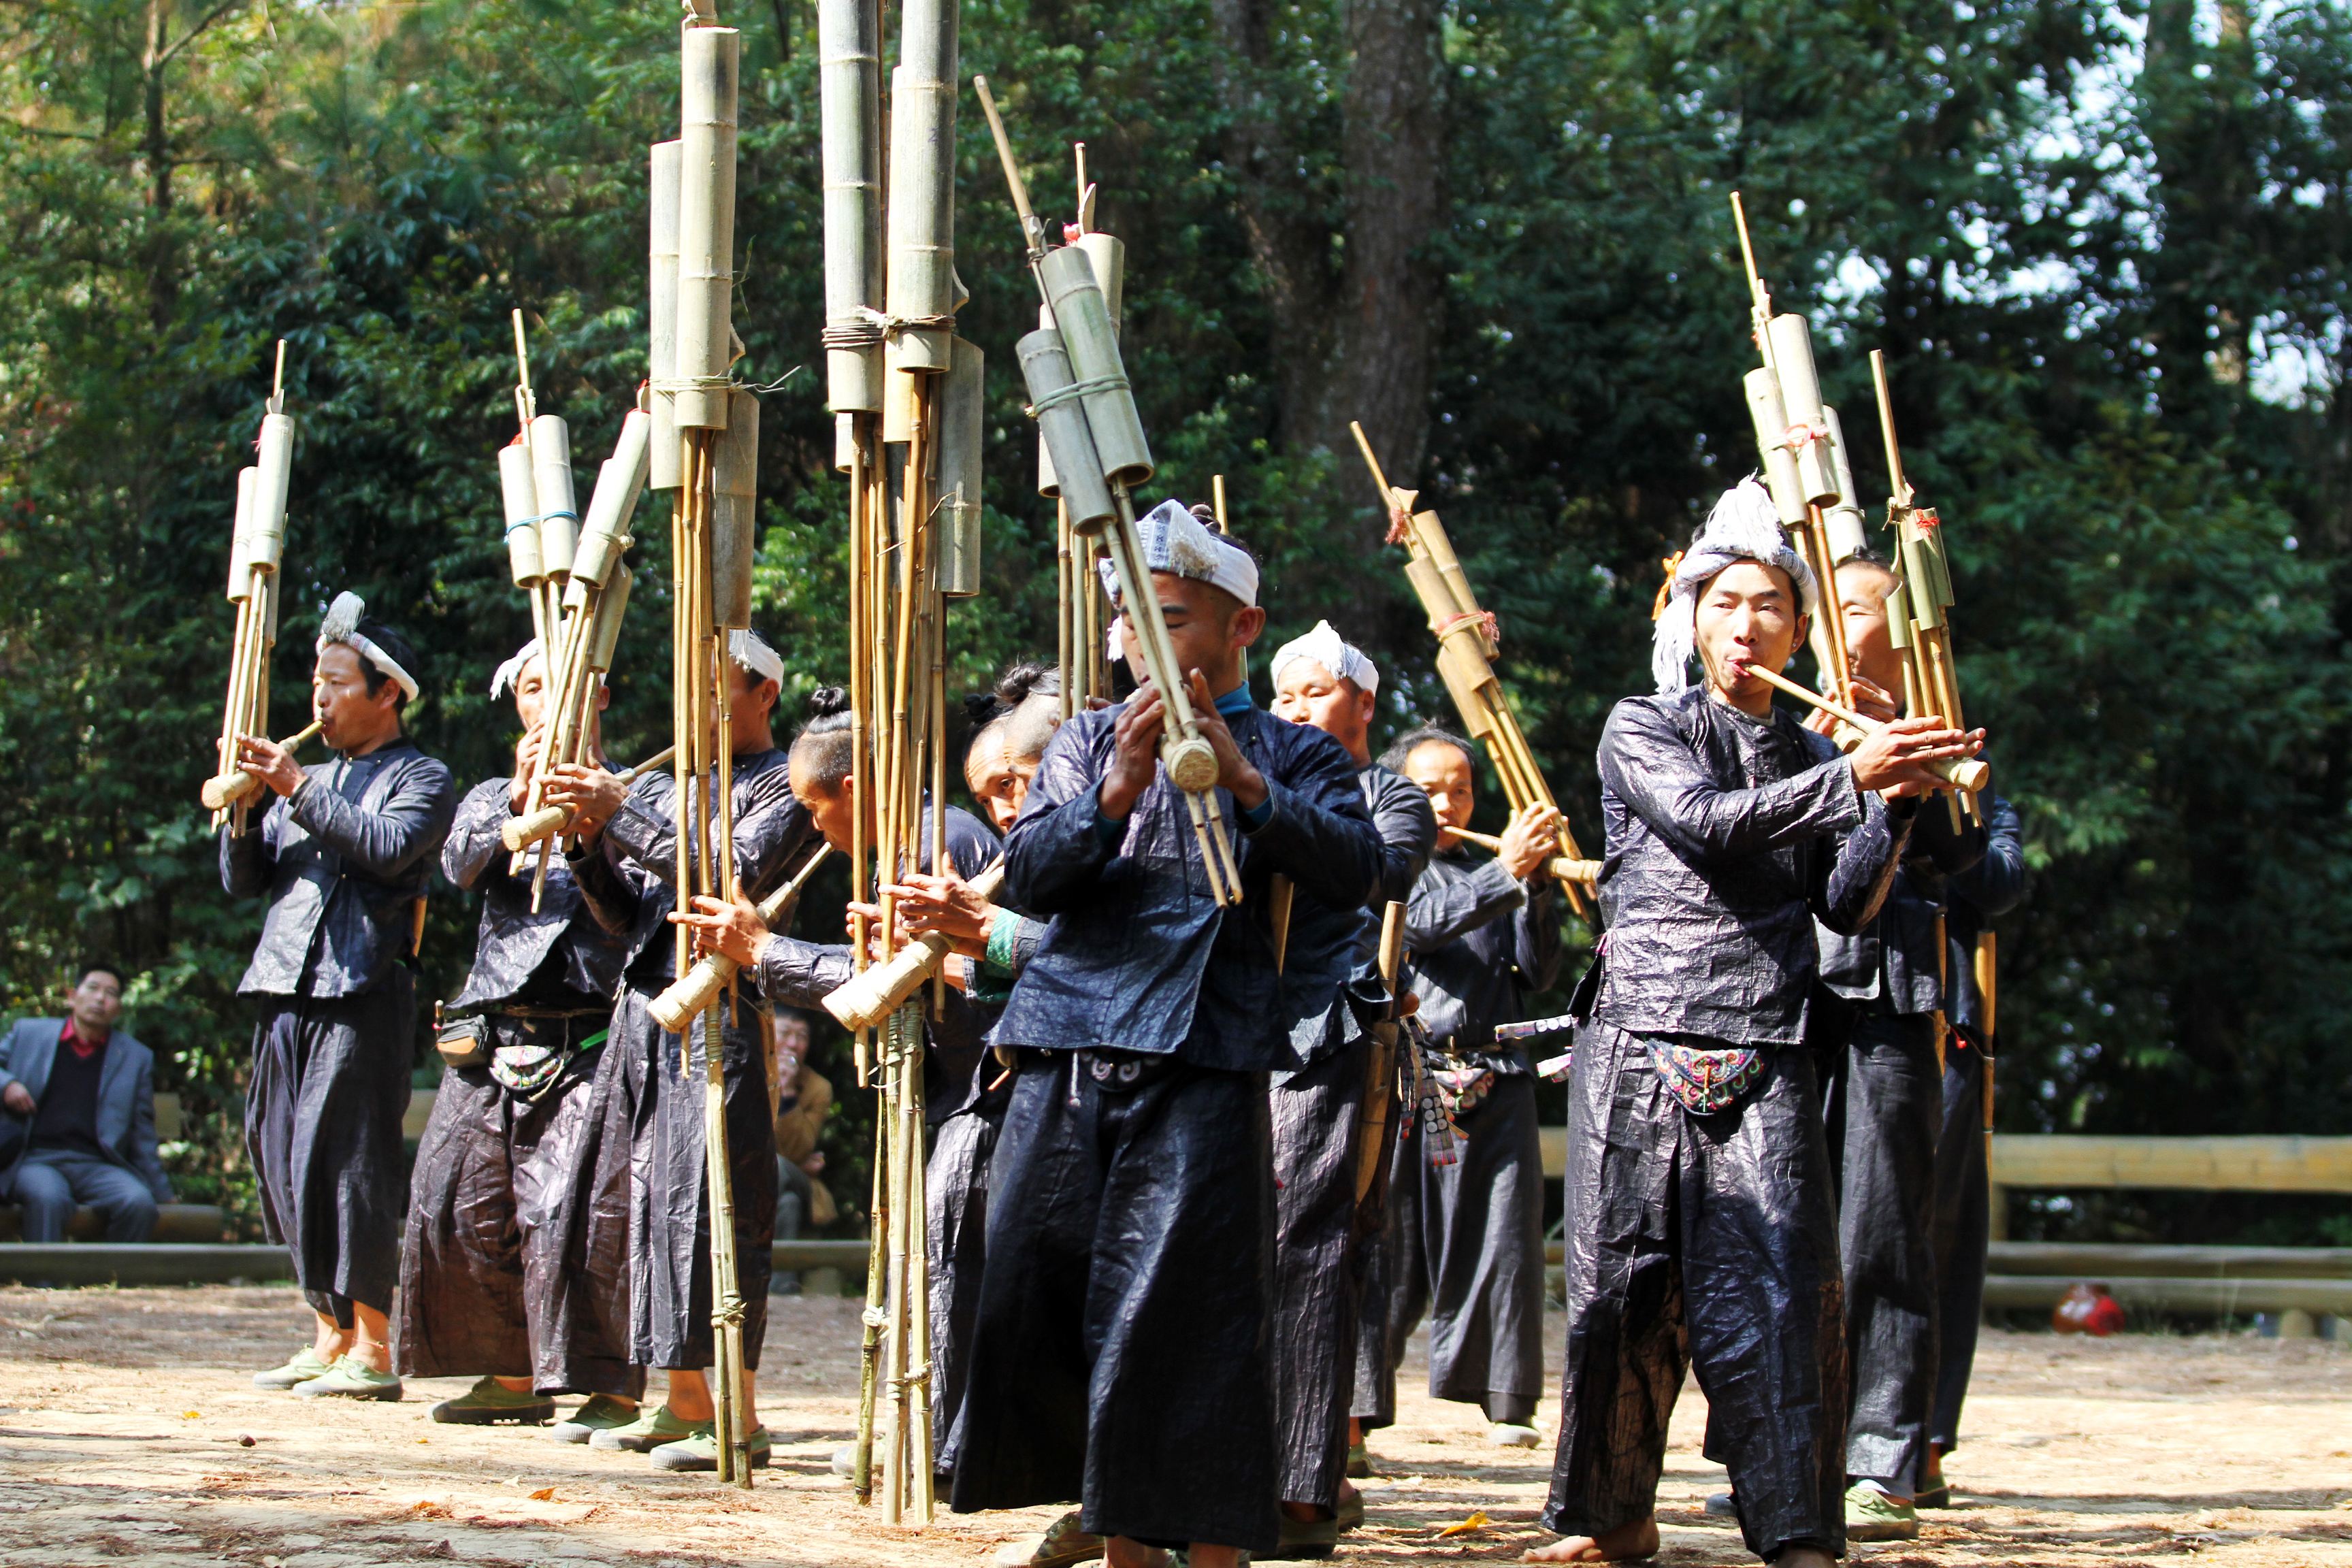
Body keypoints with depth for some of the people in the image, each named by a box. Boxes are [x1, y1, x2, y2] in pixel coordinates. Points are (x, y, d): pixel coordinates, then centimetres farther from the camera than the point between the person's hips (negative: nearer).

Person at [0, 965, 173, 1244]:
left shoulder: (137, 1058, 18)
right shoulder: (28, 1033, 16)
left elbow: (143, 1134, 19)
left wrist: (162, 1193, 15)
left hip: (98, 1166, 1)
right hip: (36, 1160, -1)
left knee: (139, 1203, -32)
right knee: (48, 1199, -37)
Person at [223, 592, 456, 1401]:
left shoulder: (421, 779, 3)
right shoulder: (310, 775, 23)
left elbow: (388, 847, -17)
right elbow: (244, 880, 19)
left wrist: (298, 789, -16)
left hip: (362, 993, -7)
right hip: (288, 991, 7)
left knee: (348, 1160, -11)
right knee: (284, 1160, 6)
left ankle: (372, 1349, -8)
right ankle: (330, 1335, 13)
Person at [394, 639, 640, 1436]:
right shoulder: (492, 799, 20)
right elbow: (461, 863, -1)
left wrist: (589, 820, -19)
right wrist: (519, 802, -18)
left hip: (591, 1039, -4)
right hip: (494, 1039, 4)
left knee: (580, 1209, -14)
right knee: (466, 1209, 2)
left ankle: (610, 1384, -8)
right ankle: (515, 1375, 14)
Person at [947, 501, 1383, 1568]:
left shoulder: (1295, 757, 11)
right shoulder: (1089, 742, 18)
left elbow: (1352, 871, -8)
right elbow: (1026, 877, 3)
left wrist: (1239, 777, -20)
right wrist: (1116, 793, -13)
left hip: (1202, 1070, -4)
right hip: (1066, 1065, 4)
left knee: (1184, 1323, -10)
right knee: (1036, 1304, 2)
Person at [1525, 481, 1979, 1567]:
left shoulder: (1809, 756, 17)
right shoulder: (1640, 730, 7)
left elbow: (1847, 907, 8)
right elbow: (1706, 817, -13)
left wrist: (1895, 807, -8)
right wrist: (1853, 778, -21)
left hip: (1766, 1056, 2)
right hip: (1642, 1040, -1)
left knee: (1774, 1283, -10)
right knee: (1626, 1282, 2)